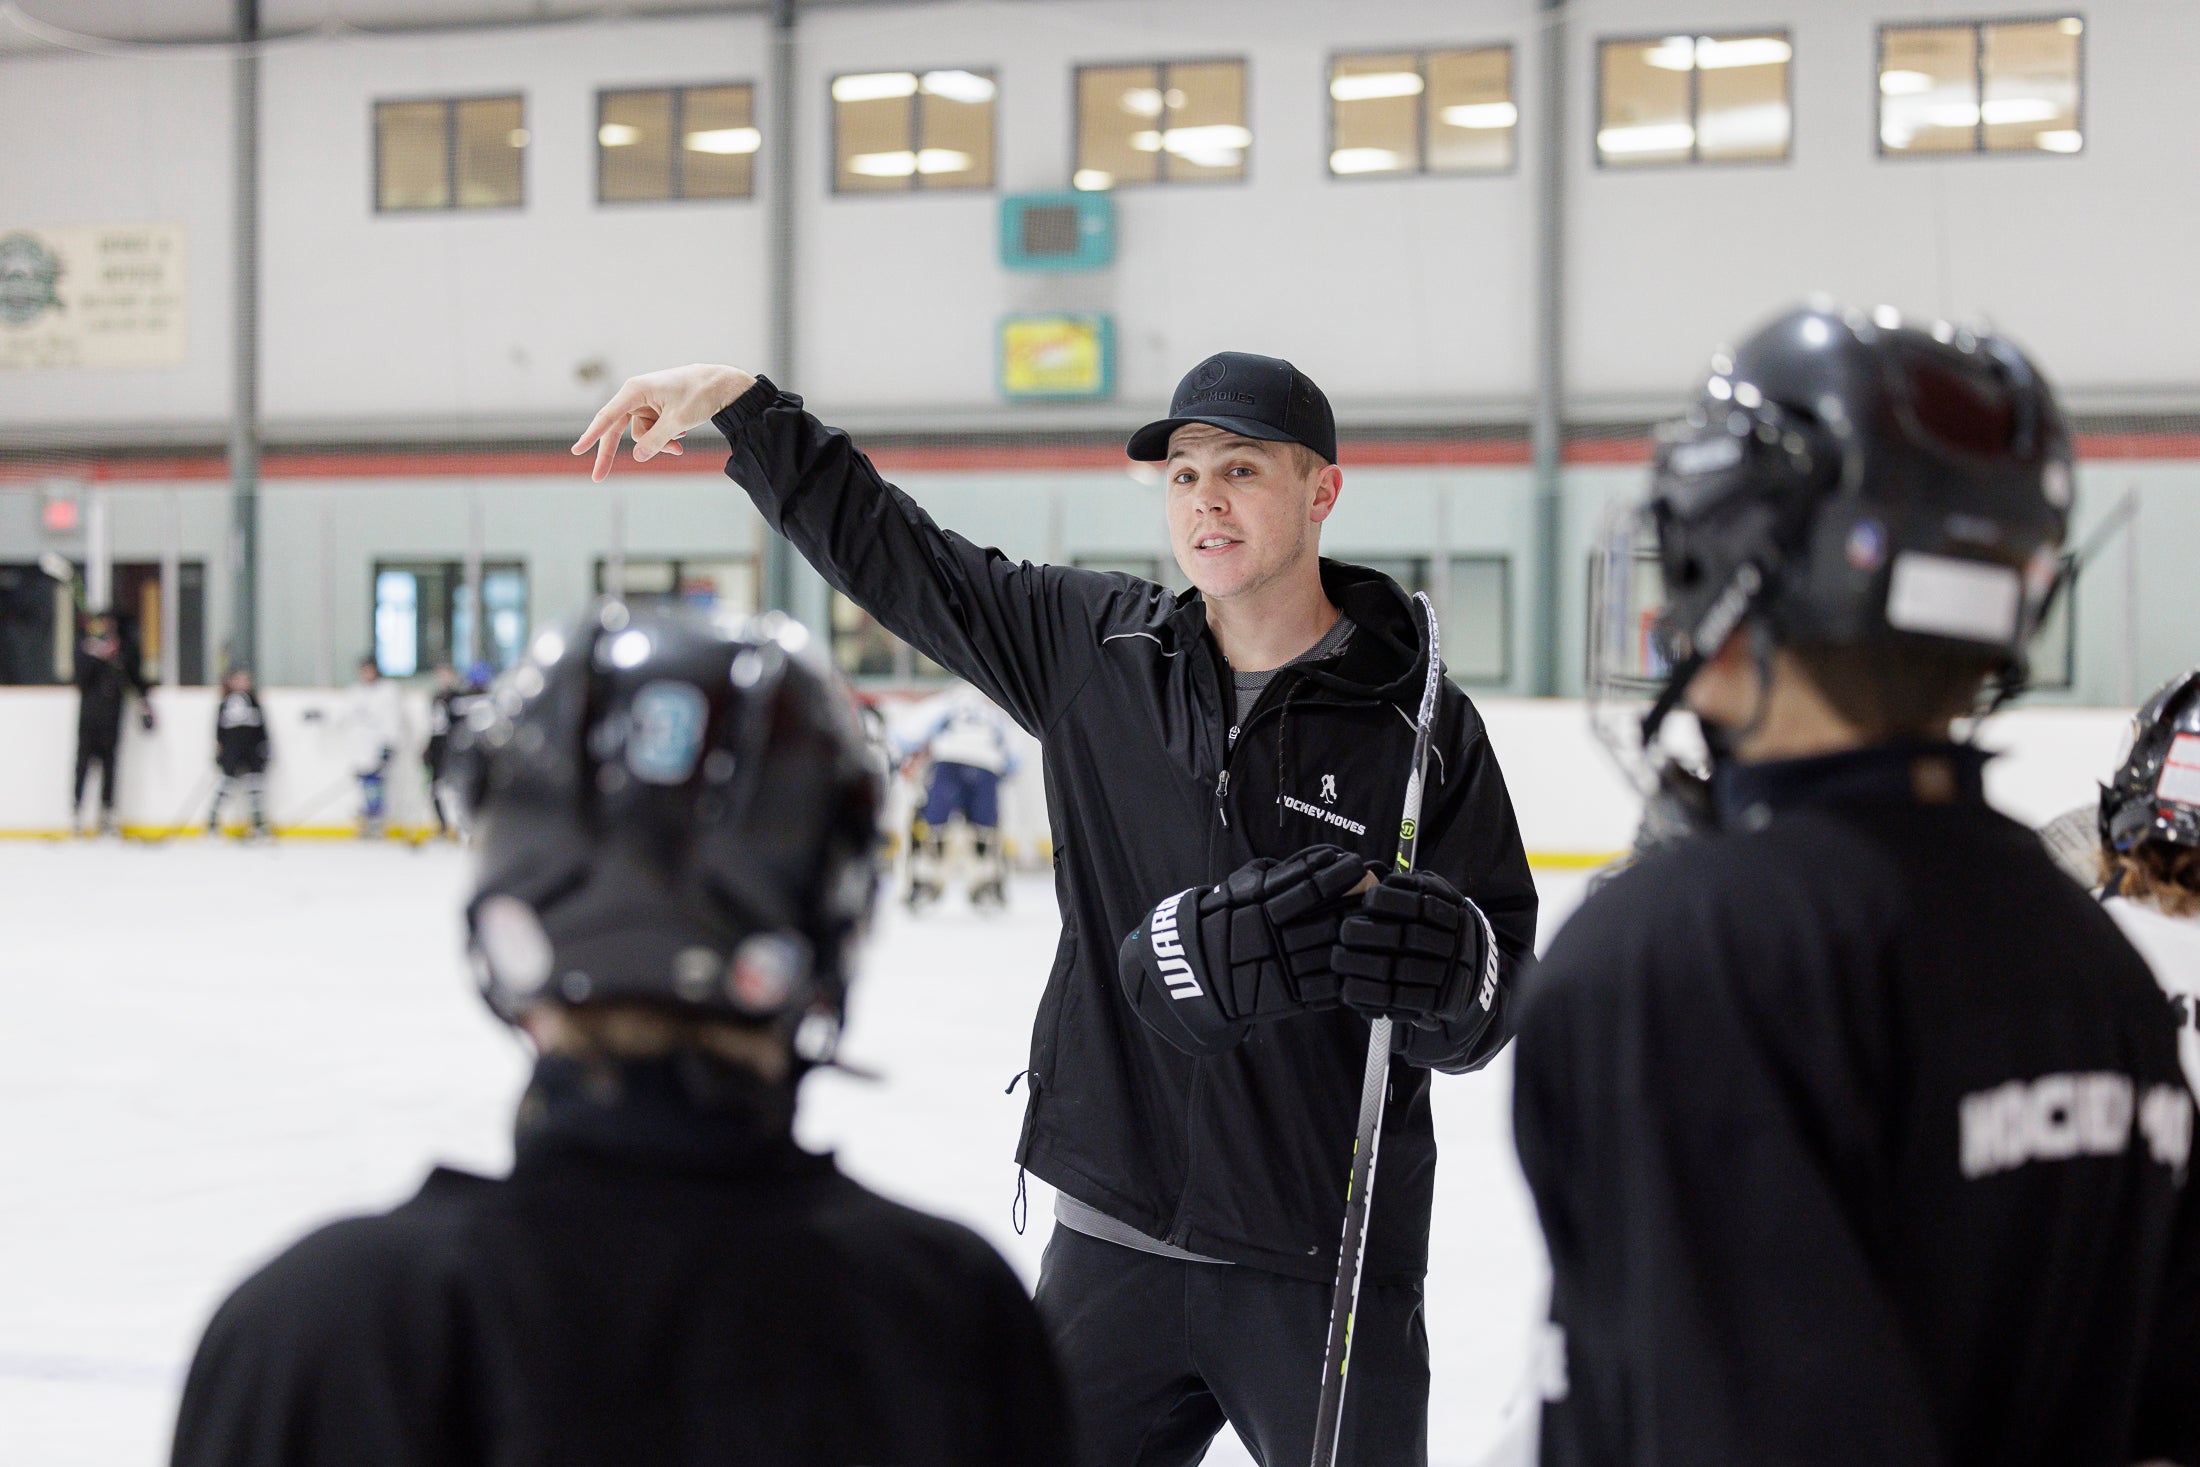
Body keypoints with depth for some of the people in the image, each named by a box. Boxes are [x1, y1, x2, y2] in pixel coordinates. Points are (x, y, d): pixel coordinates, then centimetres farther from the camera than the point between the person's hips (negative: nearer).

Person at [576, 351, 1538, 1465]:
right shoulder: (1091, 647, 2)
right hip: (1114, 1246, 3)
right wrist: (744, 404, 4)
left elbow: (1485, 1026, -6)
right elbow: (888, 552, 10)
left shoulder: (1424, 728, -6)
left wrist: (1446, 970, -28)